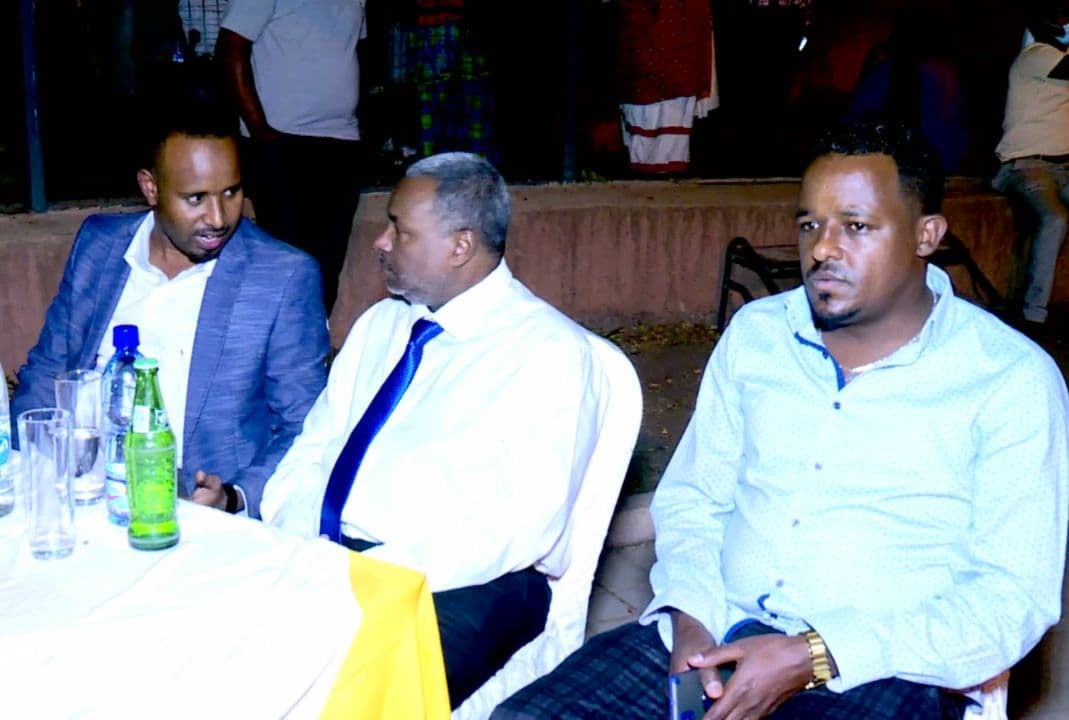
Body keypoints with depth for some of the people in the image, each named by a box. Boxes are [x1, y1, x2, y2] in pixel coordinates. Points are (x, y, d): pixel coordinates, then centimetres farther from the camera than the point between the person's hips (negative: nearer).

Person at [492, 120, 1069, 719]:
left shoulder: (1012, 380, -4)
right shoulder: (755, 333, 9)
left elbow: (1015, 597, -9)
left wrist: (812, 658, -17)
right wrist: (690, 618, -6)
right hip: (712, 638, 3)